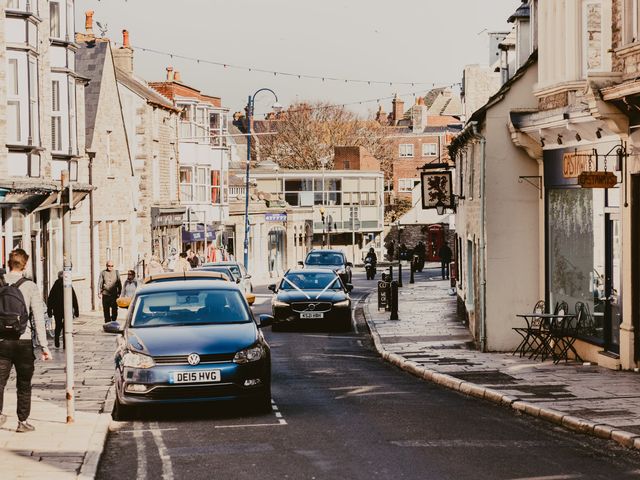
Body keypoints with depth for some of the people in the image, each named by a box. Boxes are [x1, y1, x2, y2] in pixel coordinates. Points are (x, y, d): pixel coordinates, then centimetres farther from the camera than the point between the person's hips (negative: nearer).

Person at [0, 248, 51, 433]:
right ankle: (23, 421, 14)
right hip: (23, 341, -1)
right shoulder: (30, 287, -7)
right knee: (24, 384, 10)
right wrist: (44, 346, -6)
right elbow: (38, 318, -9)